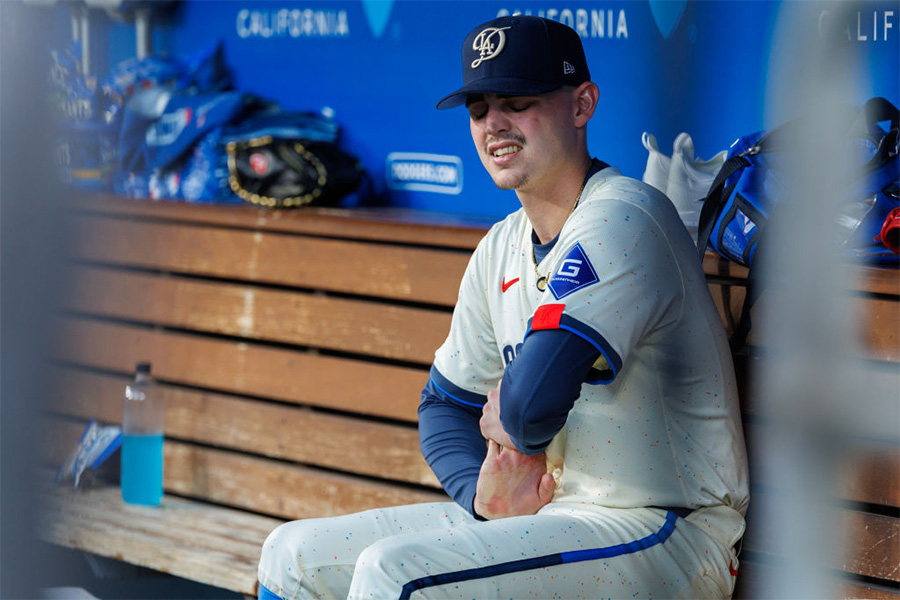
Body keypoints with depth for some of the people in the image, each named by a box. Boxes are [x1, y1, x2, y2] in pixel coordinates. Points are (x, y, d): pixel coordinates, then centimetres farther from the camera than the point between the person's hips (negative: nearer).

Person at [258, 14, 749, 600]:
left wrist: (511, 427, -4)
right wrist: (486, 493, -1)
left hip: (659, 535, -9)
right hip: (541, 518, 9)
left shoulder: (622, 220, -18)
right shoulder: (502, 249, 12)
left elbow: (533, 402, -29)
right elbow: (446, 404, 20)